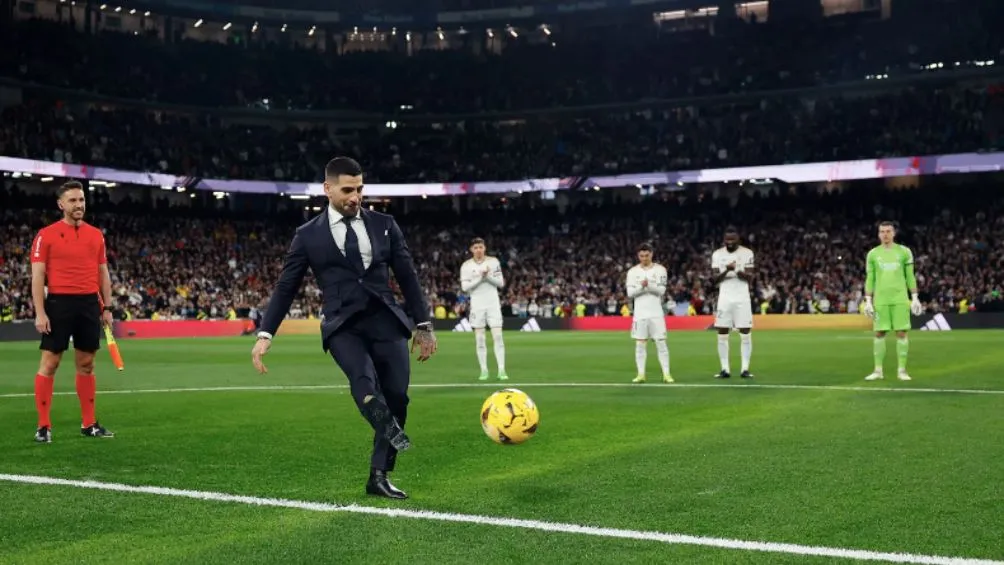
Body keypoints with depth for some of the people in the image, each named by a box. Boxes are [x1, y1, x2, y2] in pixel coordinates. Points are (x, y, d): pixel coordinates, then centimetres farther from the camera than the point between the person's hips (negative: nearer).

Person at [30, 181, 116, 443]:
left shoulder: (96, 234, 11)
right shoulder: (46, 235, -3)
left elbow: (103, 273, 15)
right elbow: (37, 276, -5)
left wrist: (107, 307, 9)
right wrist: (39, 312, -11)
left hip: (89, 304, 4)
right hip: (59, 303, -4)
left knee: (86, 363, 9)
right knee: (49, 363, -2)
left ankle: (89, 423, 17)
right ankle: (43, 426, 4)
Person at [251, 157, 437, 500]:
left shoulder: (384, 225, 10)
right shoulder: (308, 235, 5)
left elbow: (407, 276, 14)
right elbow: (285, 287, 6)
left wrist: (423, 325, 11)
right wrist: (265, 334, -3)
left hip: (385, 320, 2)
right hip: (342, 326, -2)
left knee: (396, 396, -3)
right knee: (364, 377, -34)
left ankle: (379, 476, 9)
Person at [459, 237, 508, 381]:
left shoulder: (493, 262, 1)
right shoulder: (466, 265, 0)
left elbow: (501, 283, 0)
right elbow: (465, 287, -7)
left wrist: (488, 276, -15)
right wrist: (480, 278, -17)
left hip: (493, 303, 0)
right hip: (477, 304, 0)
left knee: (497, 336, -7)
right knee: (480, 339, 1)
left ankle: (501, 370, -7)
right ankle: (484, 370, 8)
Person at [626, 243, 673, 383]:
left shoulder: (660, 269, 2)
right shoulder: (632, 271, 5)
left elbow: (661, 290, -6)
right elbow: (630, 293, -2)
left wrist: (649, 285, -22)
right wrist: (641, 286, -19)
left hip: (656, 313, -1)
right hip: (640, 313, 1)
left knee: (661, 343, -3)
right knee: (640, 344, 1)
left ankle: (666, 374, -1)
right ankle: (641, 374, 5)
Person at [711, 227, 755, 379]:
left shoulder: (747, 253, 0)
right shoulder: (717, 254, 4)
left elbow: (750, 277, -6)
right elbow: (715, 279, -1)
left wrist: (737, 270, -25)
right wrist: (726, 270, -21)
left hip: (742, 298, -1)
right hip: (724, 298, 1)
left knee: (745, 333, -3)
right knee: (722, 334, 0)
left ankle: (745, 369, 2)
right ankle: (725, 369, 6)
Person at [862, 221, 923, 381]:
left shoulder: (904, 251, 5)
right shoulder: (873, 254, 7)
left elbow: (910, 277, 6)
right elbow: (870, 279, 8)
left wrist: (915, 298, 1)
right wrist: (868, 301, 2)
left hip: (900, 299, -1)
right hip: (880, 300, 1)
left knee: (901, 333, -2)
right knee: (879, 333, 1)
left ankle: (902, 370, 4)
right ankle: (878, 370, 8)